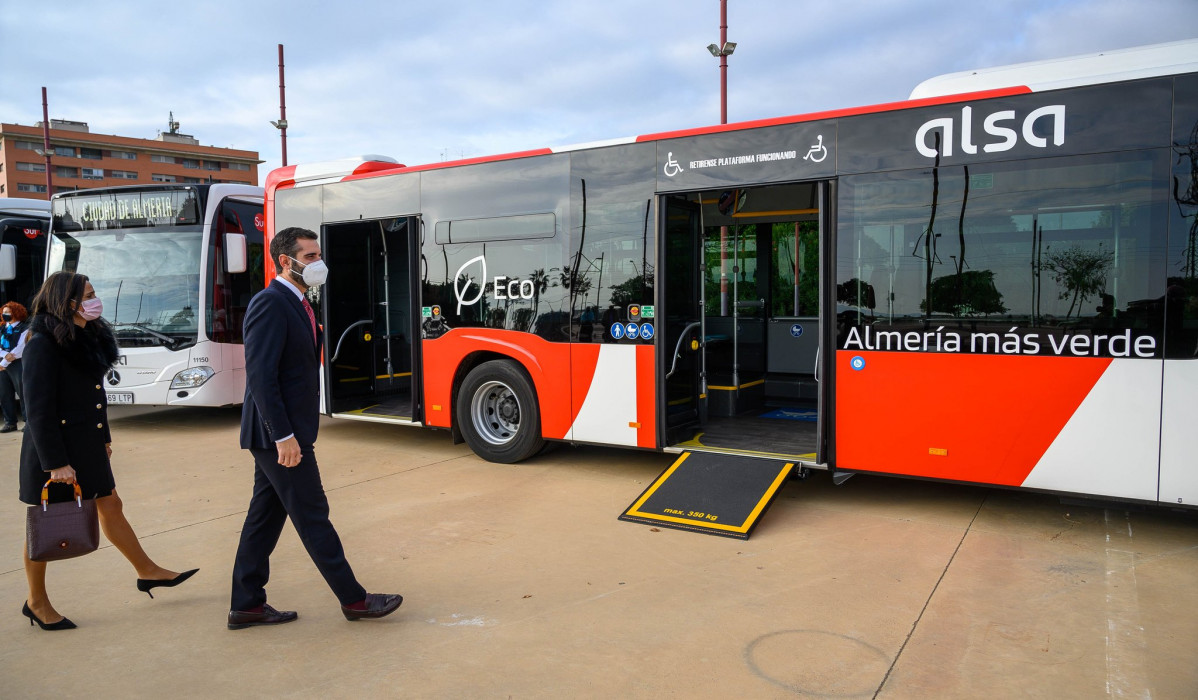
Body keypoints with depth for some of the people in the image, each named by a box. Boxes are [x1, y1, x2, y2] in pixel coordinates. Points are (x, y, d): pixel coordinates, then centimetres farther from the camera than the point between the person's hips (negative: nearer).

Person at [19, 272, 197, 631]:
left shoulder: (86, 338, 8)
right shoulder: (43, 345, -18)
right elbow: (38, 410, -20)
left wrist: (103, 438, 18)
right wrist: (55, 463, -21)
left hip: (86, 445, 8)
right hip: (54, 451, -8)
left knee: (110, 506, 15)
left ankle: (147, 572, 25)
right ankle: (36, 602, 23)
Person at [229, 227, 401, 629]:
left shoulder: (295, 304, 15)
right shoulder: (269, 304, -16)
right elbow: (261, 376, -22)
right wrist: (284, 436, -24)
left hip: (280, 434, 10)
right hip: (278, 434, -10)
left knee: (266, 515, 14)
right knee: (313, 517, 0)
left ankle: (246, 605, 25)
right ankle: (353, 600, 11)